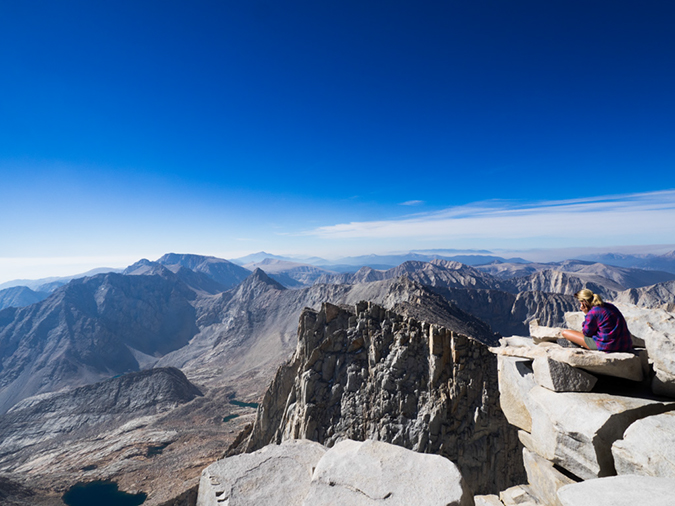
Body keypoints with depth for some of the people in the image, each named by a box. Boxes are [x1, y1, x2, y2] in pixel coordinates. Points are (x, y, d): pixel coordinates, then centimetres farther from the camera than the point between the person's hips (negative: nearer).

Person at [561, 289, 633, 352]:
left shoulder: (593, 313, -18)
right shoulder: (609, 306, 9)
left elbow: (587, 333, -5)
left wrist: (586, 313, -6)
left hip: (607, 345, -9)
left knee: (565, 333, -5)